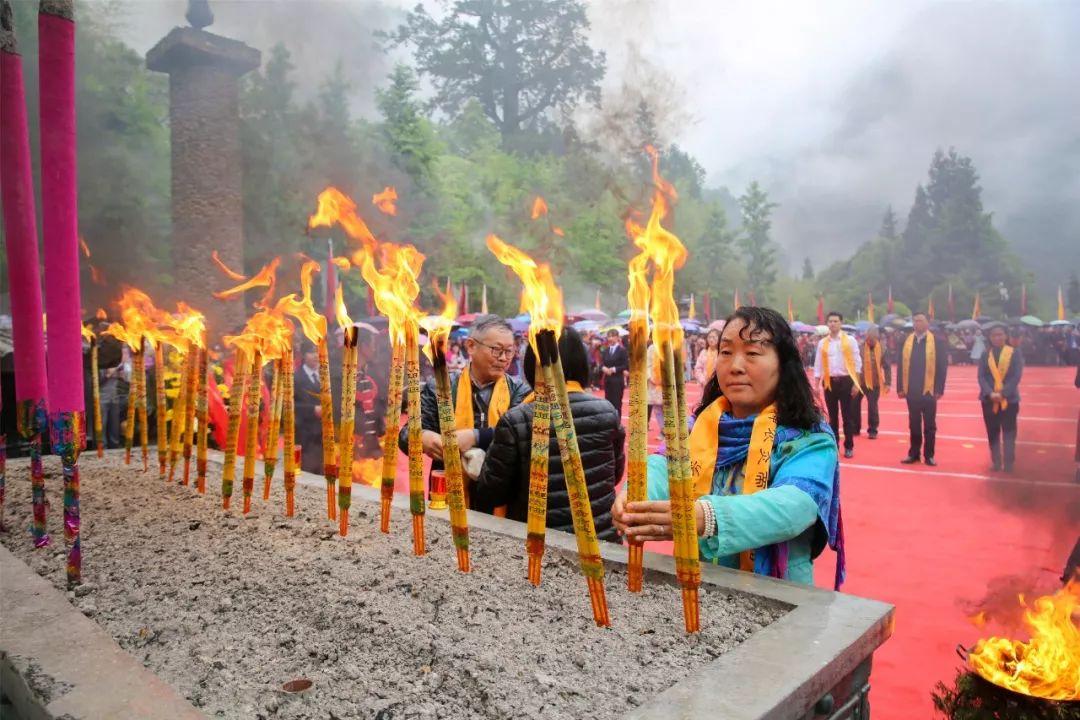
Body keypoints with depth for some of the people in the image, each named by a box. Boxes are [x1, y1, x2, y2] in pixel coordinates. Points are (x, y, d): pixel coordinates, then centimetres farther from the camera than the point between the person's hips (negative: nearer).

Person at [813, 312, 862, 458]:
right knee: (832, 416, 10)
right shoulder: (822, 343, 6)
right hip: (830, 382, 2)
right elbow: (818, 365, 7)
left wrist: (856, 384, -8)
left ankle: (849, 447, 10)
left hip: (846, 381, -2)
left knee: (848, 416, 2)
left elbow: (857, 362, -1)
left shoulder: (850, 340, 0)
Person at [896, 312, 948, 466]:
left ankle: (929, 455, 15)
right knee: (914, 424, 11)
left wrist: (939, 389, -10)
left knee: (929, 425, 7)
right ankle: (914, 453, 19)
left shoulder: (936, 341, -4)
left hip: (929, 390, -3)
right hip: (911, 390, 3)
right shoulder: (906, 341, 4)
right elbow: (901, 365, 5)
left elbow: (942, 366, -6)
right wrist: (900, 387, 1)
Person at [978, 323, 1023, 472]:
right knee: (992, 432, 7)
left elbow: (1016, 376, -8)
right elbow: (981, 377, -1)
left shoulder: (1015, 353, -1)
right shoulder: (985, 355, 4)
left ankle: (1008, 463, 7)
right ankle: (996, 462, 15)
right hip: (989, 399, 2)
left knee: (1009, 432, 1)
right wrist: (990, 393, -17)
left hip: (1009, 399, -2)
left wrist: (1003, 393, -17)